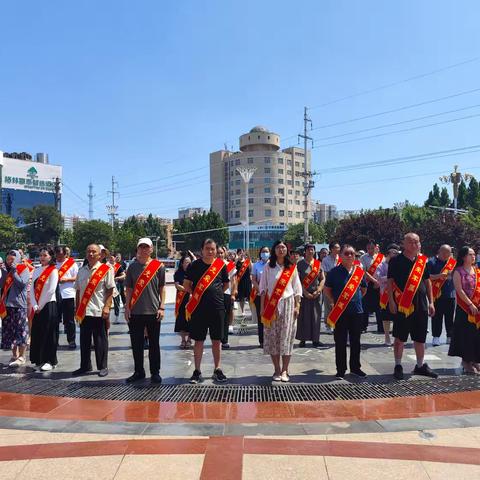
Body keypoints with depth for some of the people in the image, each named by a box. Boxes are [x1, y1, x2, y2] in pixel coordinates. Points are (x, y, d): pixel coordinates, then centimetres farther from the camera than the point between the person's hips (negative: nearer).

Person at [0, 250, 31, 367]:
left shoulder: (24, 269, -3)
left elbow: (22, 283, -17)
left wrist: (14, 271, -12)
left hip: (19, 305, -6)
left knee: (20, 331, -3)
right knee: (9, 331, 10)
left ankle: (21, 357, 3)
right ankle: (14, 355, 20)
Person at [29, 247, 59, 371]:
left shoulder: (53, 271, -7)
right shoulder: (37, 270, 10)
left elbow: (51, 291, -13)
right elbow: (32, 289, 5)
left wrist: (40, 306, -11)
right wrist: (34, 306, -6)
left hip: (49, 305, -6)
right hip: (37, 307, 6)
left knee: (48, 333, -1)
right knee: (36, 333, 9)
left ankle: (49, 361, 8)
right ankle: (39, 360, 20)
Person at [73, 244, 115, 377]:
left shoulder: (106, 270, -4)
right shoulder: (82, 271, 12)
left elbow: (110, 290, -6)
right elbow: (78, 291, 16)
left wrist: (107, 307, -15)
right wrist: (77, 310, 13)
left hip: (99, 311, -5)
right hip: (84, 311, 5)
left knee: (100, 340, 3)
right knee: (84, 340, 12)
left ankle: (103, 367, 14)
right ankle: (85, 366, 24)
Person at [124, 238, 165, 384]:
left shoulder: (158, 266, 0)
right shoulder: (132, 267, 6)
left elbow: (161, 288, 2)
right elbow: (129, 289, 8)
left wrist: (162, 307, -3)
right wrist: (127, 307, 1)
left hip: (153, 311, -2)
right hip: (135, 311, 2)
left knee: (154, 344, 6)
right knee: (136, 343, 9)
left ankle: (155, 372, 18)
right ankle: (139, 371, 23)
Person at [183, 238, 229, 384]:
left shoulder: (221, 265, 3)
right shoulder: (194, 265, 0)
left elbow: (226, 284, 14)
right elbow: (186, 284, 5)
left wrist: (216, 294, 6)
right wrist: (197, 294, -1)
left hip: (217, 307, 1)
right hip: (198, 308, -1)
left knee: (216, 340, 9)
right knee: (199, 340, 6)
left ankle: (217, 369, 23)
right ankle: (197, 371, 17)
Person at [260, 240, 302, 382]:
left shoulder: (292, 268, 6)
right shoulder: (268, 267, 4)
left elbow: (297, 288, 7)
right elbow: (263, 288, 3)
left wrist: (297, 306, 0)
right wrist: (262, 307, -2)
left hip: (288, 304, 0)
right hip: (271, 305, 0)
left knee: (286, 336, -1)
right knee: (272, 336, 0)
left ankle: (284, 370, 8)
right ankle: (277, 370, 11)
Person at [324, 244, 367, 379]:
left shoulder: (359, 271, 5)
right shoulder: (334, 272, -5)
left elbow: (364, 289, 19)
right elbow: (327, 289, 2)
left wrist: (357, 299, 10)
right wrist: (334, 301, -4)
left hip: (357, 311, 3)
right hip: (340, 312, -3)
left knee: (355, 341, 13)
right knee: (340, 342, 4)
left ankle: (355, 367, 27)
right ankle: (341, 369, 15)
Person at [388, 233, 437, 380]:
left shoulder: (423, 261, 10)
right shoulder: (396, 261, -4)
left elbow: (427, 282, 15)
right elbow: (390, 282, -6)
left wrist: (431, 302, 11)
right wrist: (391, 301, -13)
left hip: (421, 304, 5)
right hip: (402, 305, -5)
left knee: (420, 338, 13)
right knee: (400, 338, 3)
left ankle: (420, 366, 27)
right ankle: (398, 366, 15)